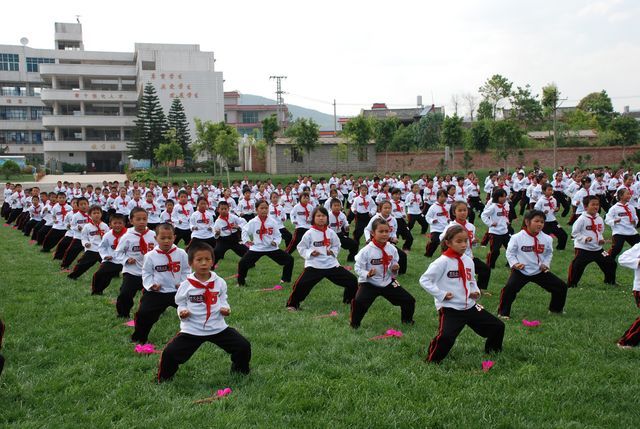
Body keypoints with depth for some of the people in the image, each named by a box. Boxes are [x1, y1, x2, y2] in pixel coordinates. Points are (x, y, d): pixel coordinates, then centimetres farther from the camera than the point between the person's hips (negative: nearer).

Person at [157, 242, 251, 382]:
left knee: (244, 346, -3)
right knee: (170, 353, -13)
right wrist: (182, 312, -18)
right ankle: (164, 378, 18)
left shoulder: (220, 282, -3)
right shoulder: (186, 285, -7)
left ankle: (240, 371, 27)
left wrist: (225, 309, -12)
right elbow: (181, 304, 4)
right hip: (192, 329, -2)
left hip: (218, 327, 2)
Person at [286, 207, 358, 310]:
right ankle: (293, 304, 2)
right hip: (314, 265, -3)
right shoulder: (309, 233, -4)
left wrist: (333, 251, -3)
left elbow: (337, 245, 17)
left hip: (331, 264, 4)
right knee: (301, 284, -23)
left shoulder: (331, 232, 5)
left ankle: (349, 300, 29)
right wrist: (310, 253, -15)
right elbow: (301, 248, 1)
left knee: (352, 280, 3)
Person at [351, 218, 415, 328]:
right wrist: (367, 274, -30)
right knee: (358, 302, -30)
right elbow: (358, 268, -12)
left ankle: (407, 319, 34)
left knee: (409, 300, 2)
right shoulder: (366, 251, -17)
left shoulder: (392, 249, -3)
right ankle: (355, 323, -2)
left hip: (388, 282, 5)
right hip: (369, 283, -4)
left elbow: (393, 267, 11)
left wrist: (394, 269, -12)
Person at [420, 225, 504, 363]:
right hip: (449, 309, -7)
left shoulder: (468, 261, 9)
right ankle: (432, 360, -4)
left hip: (470, 306, 7)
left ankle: (492, 352, 36)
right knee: (445, 337, -29)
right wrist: (441, 294, -16)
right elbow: (424, 280, -13)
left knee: (498, 326, 11)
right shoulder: (443, 261, -12)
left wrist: (476, 291, 4)